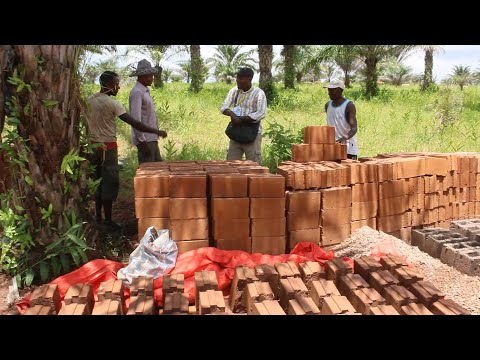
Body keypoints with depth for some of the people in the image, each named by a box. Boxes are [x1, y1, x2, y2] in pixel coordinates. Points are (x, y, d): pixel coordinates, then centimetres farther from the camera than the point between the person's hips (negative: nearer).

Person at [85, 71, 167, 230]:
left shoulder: (89, 100, 6)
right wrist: (156, 131, -13)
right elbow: (135, 123, -19)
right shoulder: (112, 103, -17)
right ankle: (108, 220, 5)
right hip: (107, 147, -8)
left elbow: (87, 124, 12)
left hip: (93, 145, 8)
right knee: (110, 182, 0)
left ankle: (98, 217, 20)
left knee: (97, 181, 14)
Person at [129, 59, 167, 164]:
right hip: (145, 139, -10)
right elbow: (136, 119, -21)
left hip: (152, 138, 10)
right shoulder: (137, 92, -15)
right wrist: (142, 141, -23)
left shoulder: (145, 91, 16)